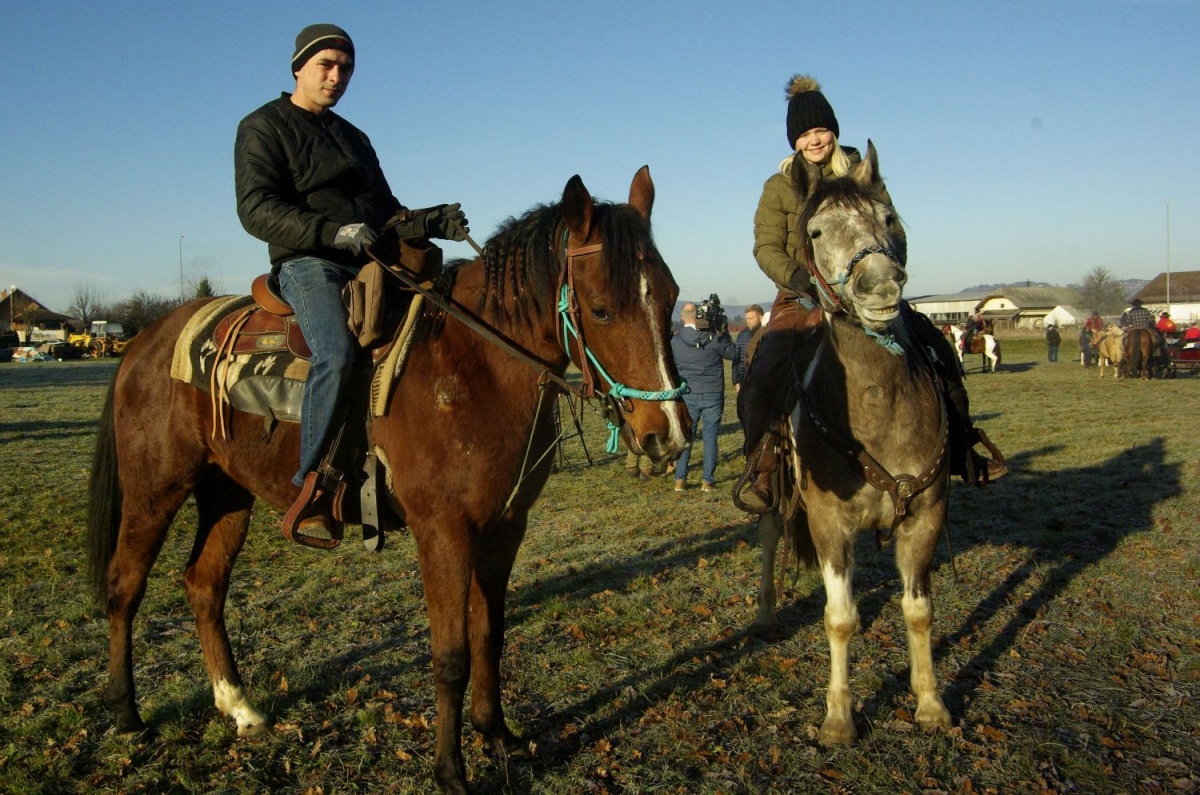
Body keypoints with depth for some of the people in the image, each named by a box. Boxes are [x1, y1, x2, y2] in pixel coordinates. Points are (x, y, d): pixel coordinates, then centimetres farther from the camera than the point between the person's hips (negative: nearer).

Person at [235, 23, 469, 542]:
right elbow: (256, 209, -9)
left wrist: (432, 222, 2)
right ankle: (312, 487, -29)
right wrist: (334, 232, -24)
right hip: (306, 263, -7)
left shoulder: (354, 138, 27)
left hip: (370, 265, 7)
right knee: (337, 353, -35)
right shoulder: (263, 128, 5)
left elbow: (386, 213, 24)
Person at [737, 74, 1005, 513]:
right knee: (763, 375, -26)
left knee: (937, 352, -9)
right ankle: (762, 472, -14)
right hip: (803, 297, -2)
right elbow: (767, 247, -5)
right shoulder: (779, 187, 3)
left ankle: (961, 448, 7)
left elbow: (891, 228, 7)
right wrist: (796, 276, -24)